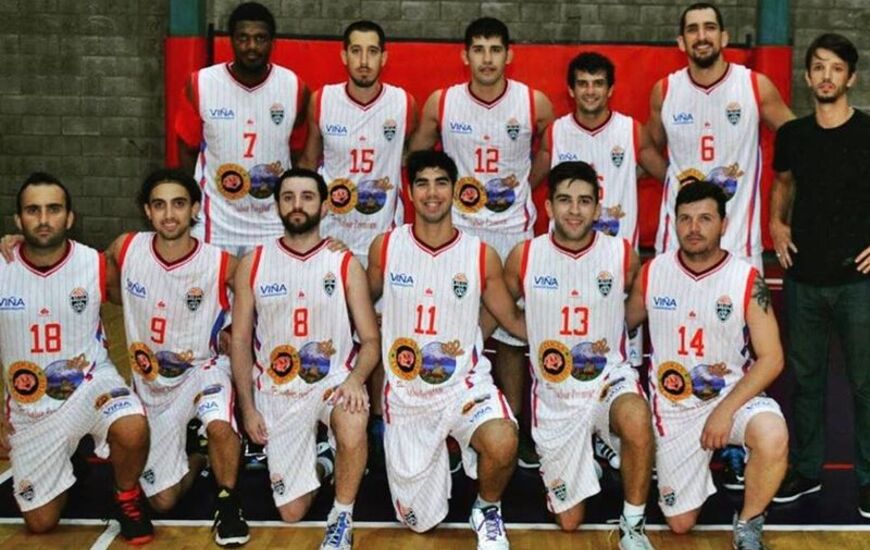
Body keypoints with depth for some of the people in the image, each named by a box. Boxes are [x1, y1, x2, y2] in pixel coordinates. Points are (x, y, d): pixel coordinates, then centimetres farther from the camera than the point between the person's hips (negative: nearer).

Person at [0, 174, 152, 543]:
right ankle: (64, 457, 39)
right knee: (40, 522, 7)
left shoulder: (96, 266, -12)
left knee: (132, 430, -36)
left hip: (92, 384, -2)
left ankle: (127, 497, -3)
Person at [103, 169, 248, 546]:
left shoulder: (221, 265, -18)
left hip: (203, 369, -3)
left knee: (219, 426, -38)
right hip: (151, 383, 3)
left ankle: (228, 501, -9)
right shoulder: (126, 249, -12)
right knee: (163, 501, 6)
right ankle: (195, 461, 40)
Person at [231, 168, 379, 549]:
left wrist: (355, 378, -25)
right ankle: (316, 468, 38)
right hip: (278, 392, 2)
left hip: (333, 379, -1)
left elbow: (370, 340, -4)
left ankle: (342, 518, -11)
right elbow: (240, 341, 2)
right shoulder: (252, 264, -1)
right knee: (291, 513, 3)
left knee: (352, 427, -38)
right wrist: (248, 407, -4)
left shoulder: (345, 264, -4)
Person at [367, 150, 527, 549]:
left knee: (502, 445, -36)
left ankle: (487, 509, 0)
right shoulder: (385, 247, -4)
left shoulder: (482, 256, -6)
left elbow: (513, 319, 4)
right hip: (406, 393, 2)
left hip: (465, 385, -1)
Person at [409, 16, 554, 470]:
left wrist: (521, 186, 7)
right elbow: (416, 157, 10)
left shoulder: (535, 104, -6)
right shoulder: (440, 103, -4)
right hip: (455, 229, 1)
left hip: (513, 232, 0)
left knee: (510, 332, 5)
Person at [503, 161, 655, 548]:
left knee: (638, 424, -39)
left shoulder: (623, 254, -9)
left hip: (609, 378, -1)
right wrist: (536, 332, 4)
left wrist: (611, 333, 3)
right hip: (554, 392, 1)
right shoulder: (524, 257, -9)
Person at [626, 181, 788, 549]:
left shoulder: (747, 280, -12)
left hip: (733, 394, -2)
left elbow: (771, 359, -14)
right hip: (673, 407, 2)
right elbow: (624, 323, 11)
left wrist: (725, 410, -22)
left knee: (772, 435, -38)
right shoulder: (652, 272, -4)